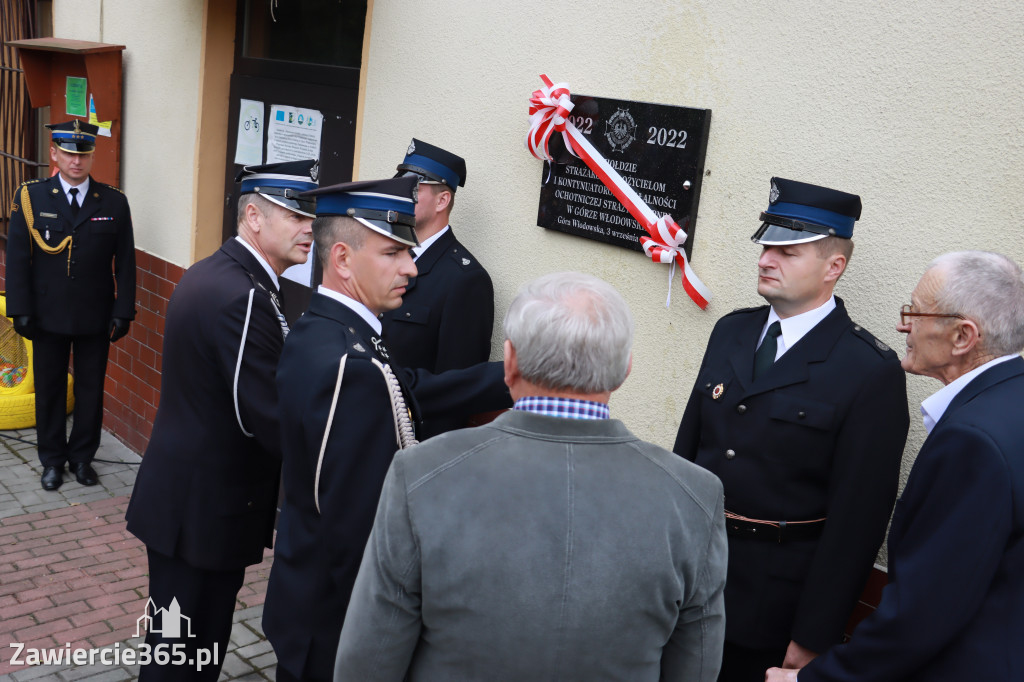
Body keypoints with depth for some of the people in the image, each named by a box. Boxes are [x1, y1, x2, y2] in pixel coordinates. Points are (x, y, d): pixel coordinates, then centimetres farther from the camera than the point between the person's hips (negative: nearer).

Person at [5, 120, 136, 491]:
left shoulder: (114, 202, 0)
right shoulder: (30, 197, -1)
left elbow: (125, 262, 1)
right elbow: (18, 258, -1)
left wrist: (123, 311, -4)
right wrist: (21, 310, -6)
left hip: (96, 318, 0)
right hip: (48, 316, 0)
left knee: (91, 389, 10)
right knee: (49, 389, 11)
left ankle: (83, 456, 26)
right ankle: (52, 459, 27)